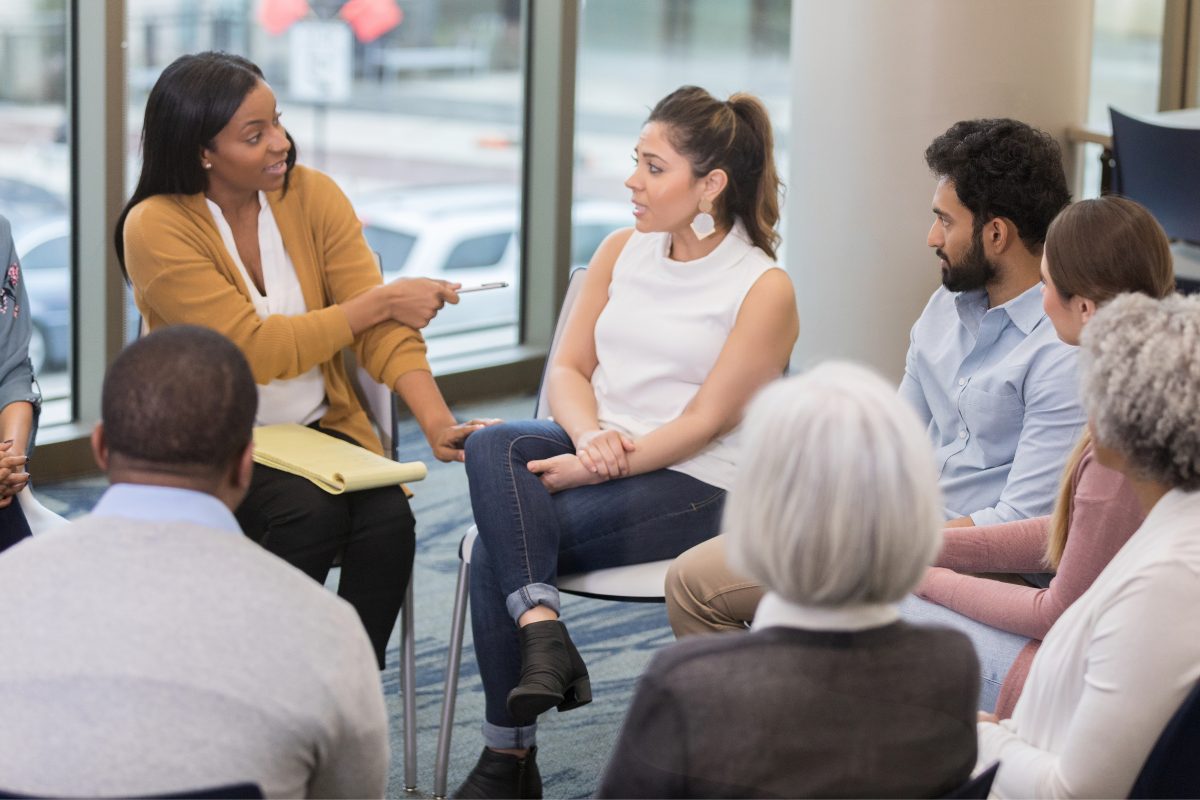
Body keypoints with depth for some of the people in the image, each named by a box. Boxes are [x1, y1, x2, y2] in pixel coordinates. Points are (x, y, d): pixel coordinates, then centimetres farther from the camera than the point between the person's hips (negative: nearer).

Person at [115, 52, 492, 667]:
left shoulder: (313, 196, -1)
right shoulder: (156, 229, -14)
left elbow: (381, 329, -8)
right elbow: (257, 350, -21)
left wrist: (438, 421, -24)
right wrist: (380, 301, -17)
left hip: (320, 430, 4)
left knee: (388, 518, -24)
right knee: (310, 513, -31)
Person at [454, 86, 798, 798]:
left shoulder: (764, 289, -7)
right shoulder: (623, 251, 12)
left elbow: (705, 421, -12)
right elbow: (568, 368, 9)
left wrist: (593, 470, -19)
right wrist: (591, 436, -14)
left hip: (691, 486, -6)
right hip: (593, 452, 6)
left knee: (498, 546, -24)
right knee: (492, 446, -28)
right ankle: (542, 630, -37)